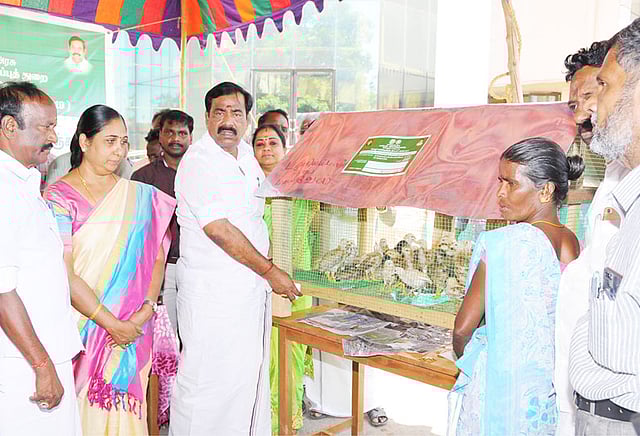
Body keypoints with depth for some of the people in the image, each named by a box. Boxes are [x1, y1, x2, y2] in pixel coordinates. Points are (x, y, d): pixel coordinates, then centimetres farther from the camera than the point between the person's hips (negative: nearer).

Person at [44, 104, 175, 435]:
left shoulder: (141, 196, 8)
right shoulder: (59, 197, -5)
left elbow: (157, 256, 4)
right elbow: (64, 275, -11)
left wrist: (145, 310, -9)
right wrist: (112, 324, -12)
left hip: (134, 331, 3)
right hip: (82, 330, -3)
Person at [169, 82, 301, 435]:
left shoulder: (246, 154, 11)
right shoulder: (197, 161, -14)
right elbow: (218, 229, -21)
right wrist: (270, 271, -16)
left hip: (253, 286, 8)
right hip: (211, 290, -8)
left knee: (250, 373, 16)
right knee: (206, 380, -1)